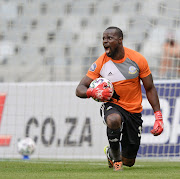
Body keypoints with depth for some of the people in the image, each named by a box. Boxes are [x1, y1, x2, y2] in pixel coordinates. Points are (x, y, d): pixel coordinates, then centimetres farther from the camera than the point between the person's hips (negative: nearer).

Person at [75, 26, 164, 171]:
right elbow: (80, 89, -7)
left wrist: (158, 116, -5)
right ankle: (114, 154, -15)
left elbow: (150, 89, 1)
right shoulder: (101, 63, -10)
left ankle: (111, 152, 41)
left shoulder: (138, 60, -8)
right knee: (114, 120, -42)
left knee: (128, 162, 4)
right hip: (113, 106, -1)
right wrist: (93, 92, -31)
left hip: (134, 111, 1)